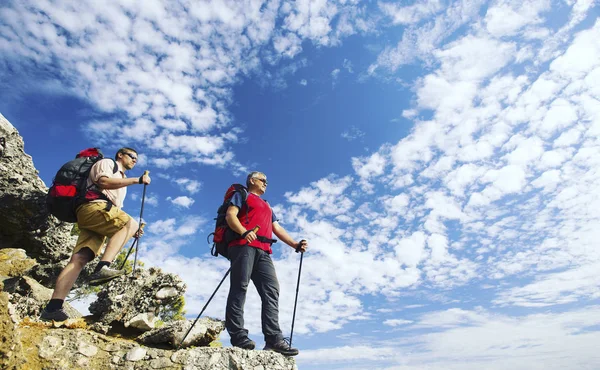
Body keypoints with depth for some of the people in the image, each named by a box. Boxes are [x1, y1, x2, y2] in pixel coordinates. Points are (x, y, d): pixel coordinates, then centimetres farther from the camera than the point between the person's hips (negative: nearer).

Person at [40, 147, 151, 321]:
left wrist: (130, 230, 18)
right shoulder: (107, 162, 15)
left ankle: (52, 307, -18)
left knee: (80, 258, -8)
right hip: (93, 206, -7)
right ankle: (102, 267, -37)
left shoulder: (121, 182, 36)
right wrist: (137, 180, -10)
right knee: (131, 222, -23)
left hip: (97, 215, 7)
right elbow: (103, 181, -10)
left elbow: (117, 219, 31)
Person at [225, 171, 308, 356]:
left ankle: (274, 339, -13)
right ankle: (238, 336, -15)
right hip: (244, 245, -6)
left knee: (271, 290, -8)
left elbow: (277, 228, 29)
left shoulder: (267, 206, 37)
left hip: (263, 251, 6)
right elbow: (230, 215, 0)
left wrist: (295, 244, 13)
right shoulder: (242, 195, 17)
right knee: (240, 288, -13)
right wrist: (244, 231, -21)